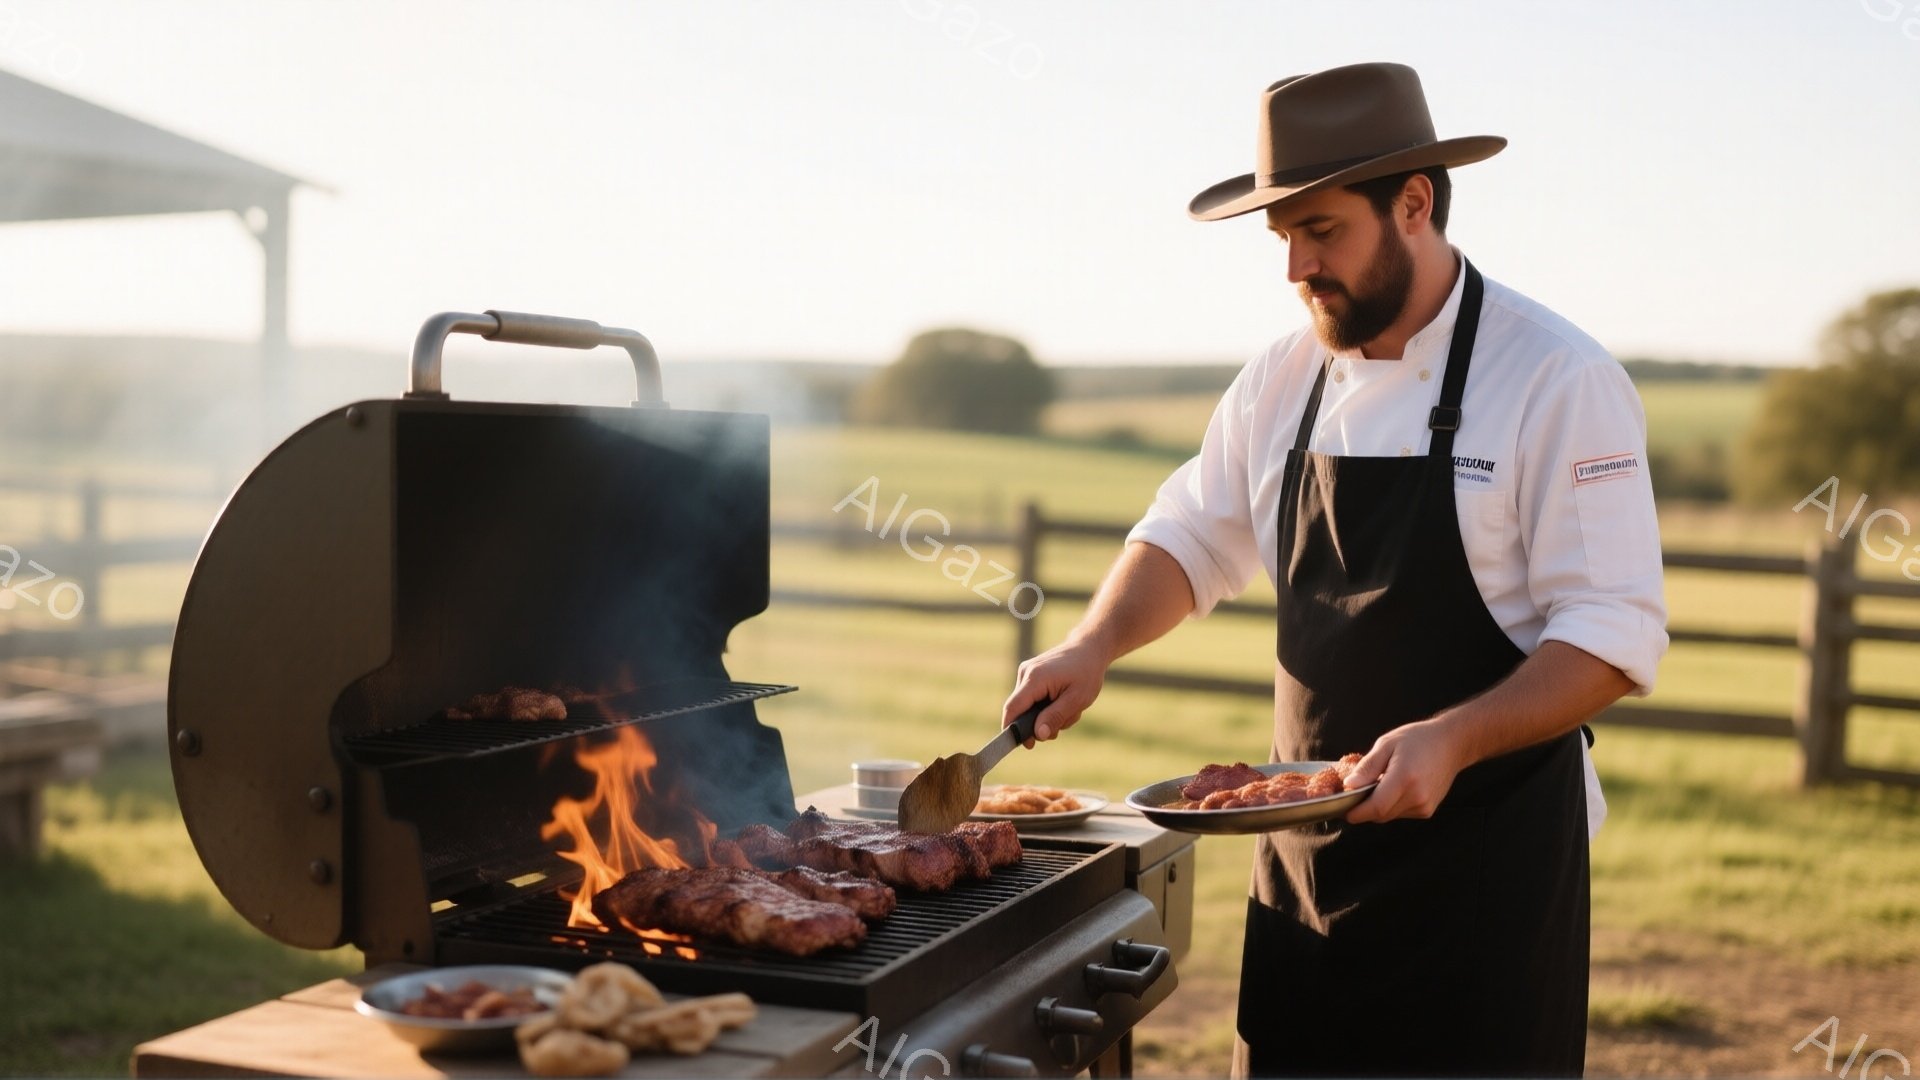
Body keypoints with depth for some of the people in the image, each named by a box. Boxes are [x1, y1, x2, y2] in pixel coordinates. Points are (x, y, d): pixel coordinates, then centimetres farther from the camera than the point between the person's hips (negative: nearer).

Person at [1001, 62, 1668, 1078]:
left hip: (1486, 851, -5)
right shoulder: (1283, 380, 6)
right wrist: (1094, 644, -3)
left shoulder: (1558, 380, -13)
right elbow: (1192, 537, 15)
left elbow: (1614, 634, -15)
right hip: (1307, 842, 5)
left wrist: (1453, 740, -29)